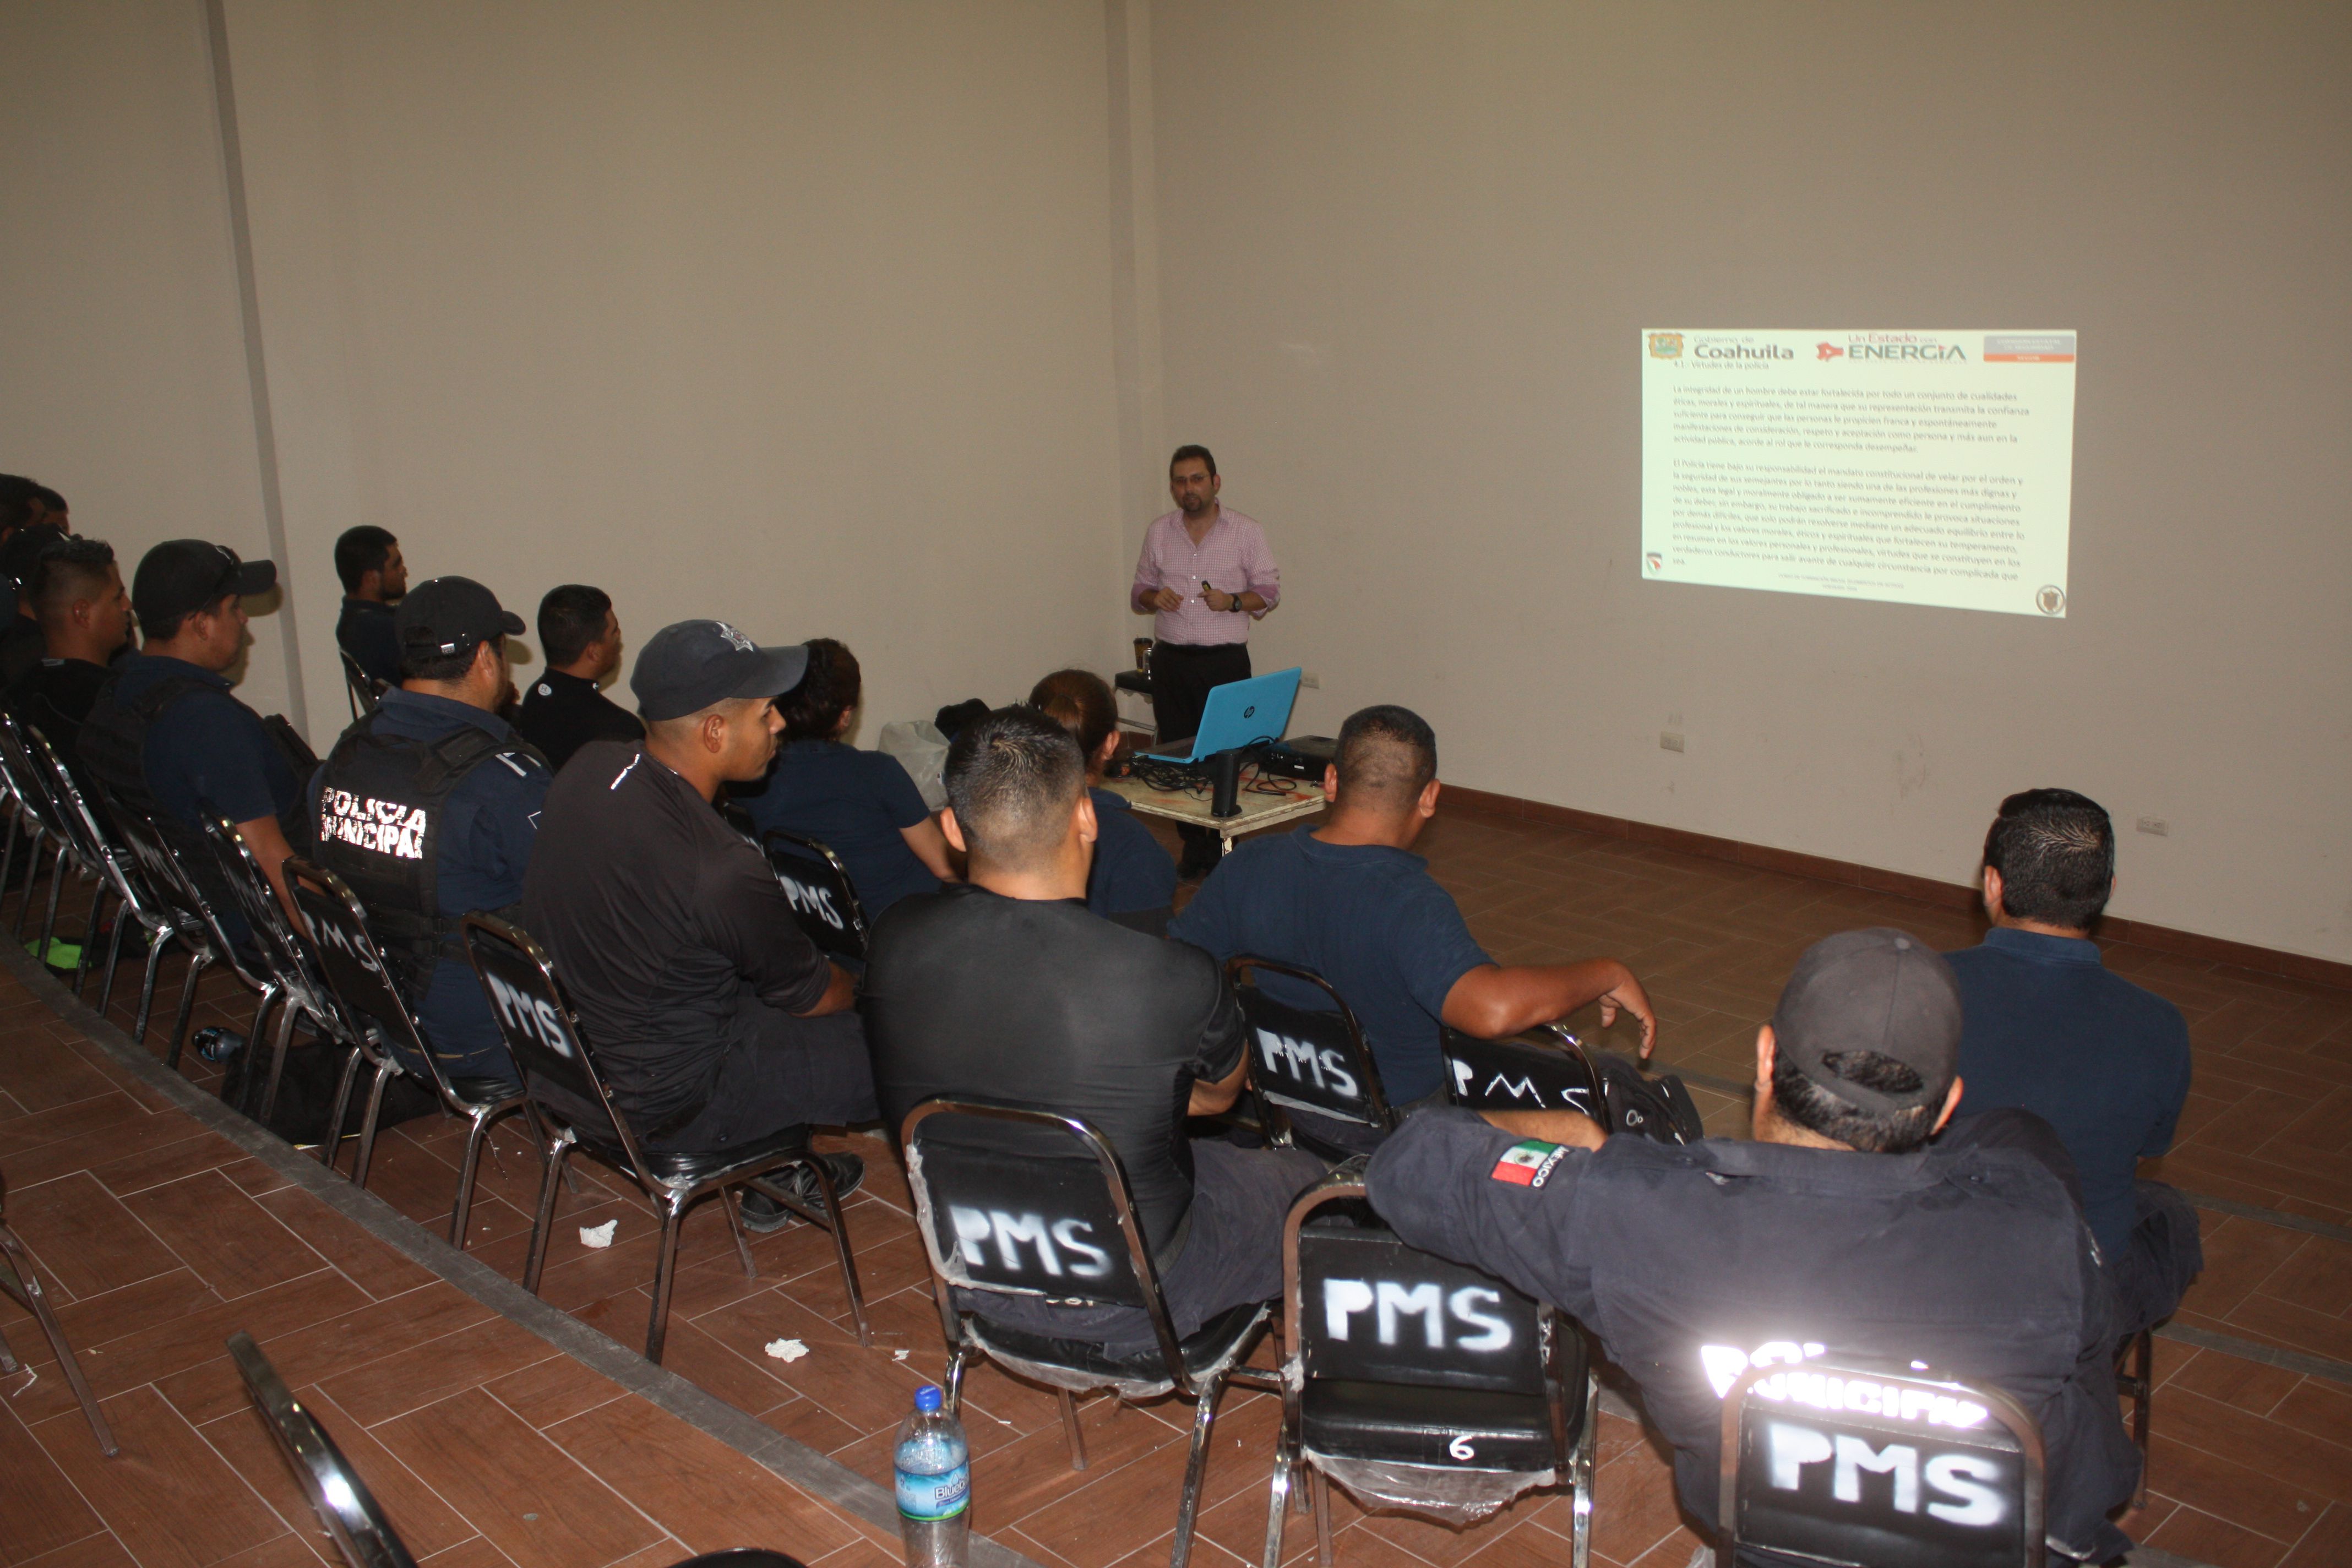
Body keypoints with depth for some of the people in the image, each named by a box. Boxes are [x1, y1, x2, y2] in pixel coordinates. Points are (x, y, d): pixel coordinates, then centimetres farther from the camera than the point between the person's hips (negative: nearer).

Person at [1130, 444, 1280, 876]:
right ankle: (1193, 845, 13)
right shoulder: (1158, 532, 11)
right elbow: (1138, 592, 18)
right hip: (1171, 660, 3)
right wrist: (1153, 598, -6)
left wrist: (1233, 602, -14)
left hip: (1225, 661, -3)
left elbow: (1270, 590, 5)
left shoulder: (1246, 532, 2)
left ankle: (1224, 847, 4)